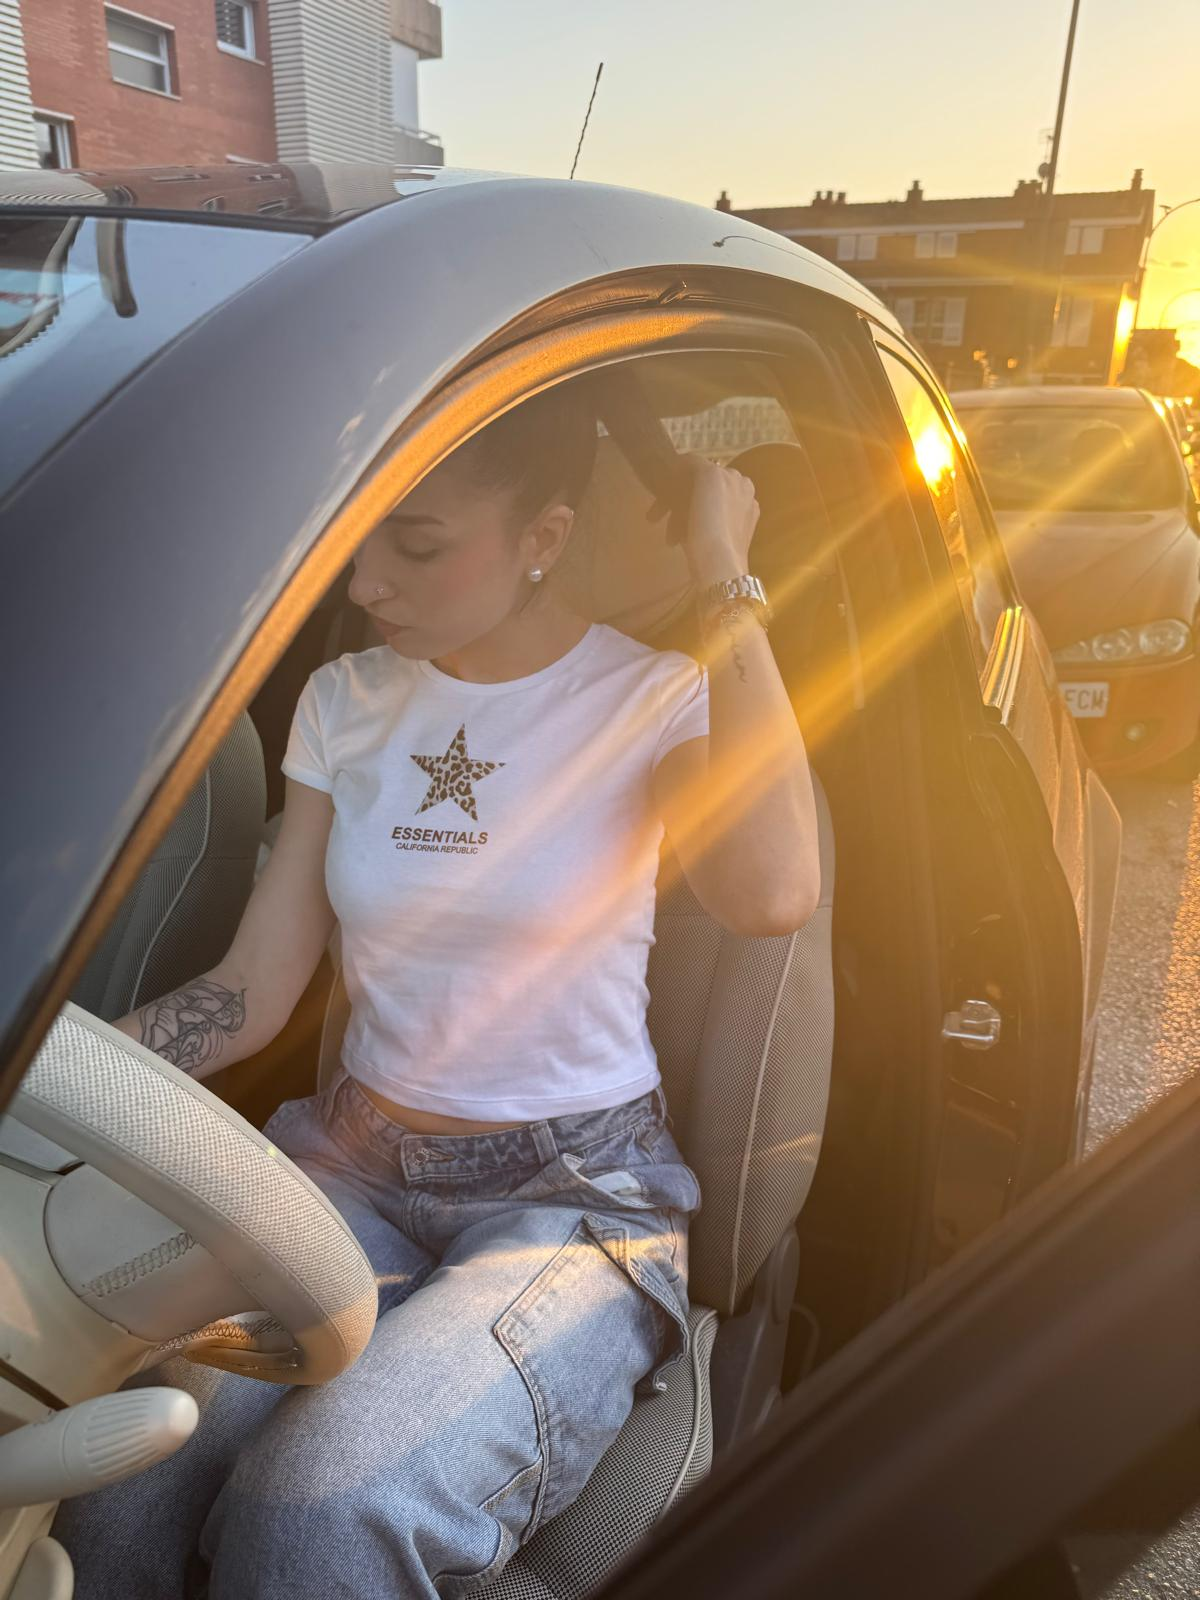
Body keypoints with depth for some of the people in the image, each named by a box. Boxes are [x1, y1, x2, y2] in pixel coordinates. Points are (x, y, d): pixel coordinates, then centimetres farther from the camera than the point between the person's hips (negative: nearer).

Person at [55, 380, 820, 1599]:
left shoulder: (650, 698, -7)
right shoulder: (344, 701, 4)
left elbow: (771, 895, -30)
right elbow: (249, 996, 3)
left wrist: (726, 589, -23)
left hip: (576, 1192, -3)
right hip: (354, 1165, 4)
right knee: (110, 1501, -19)